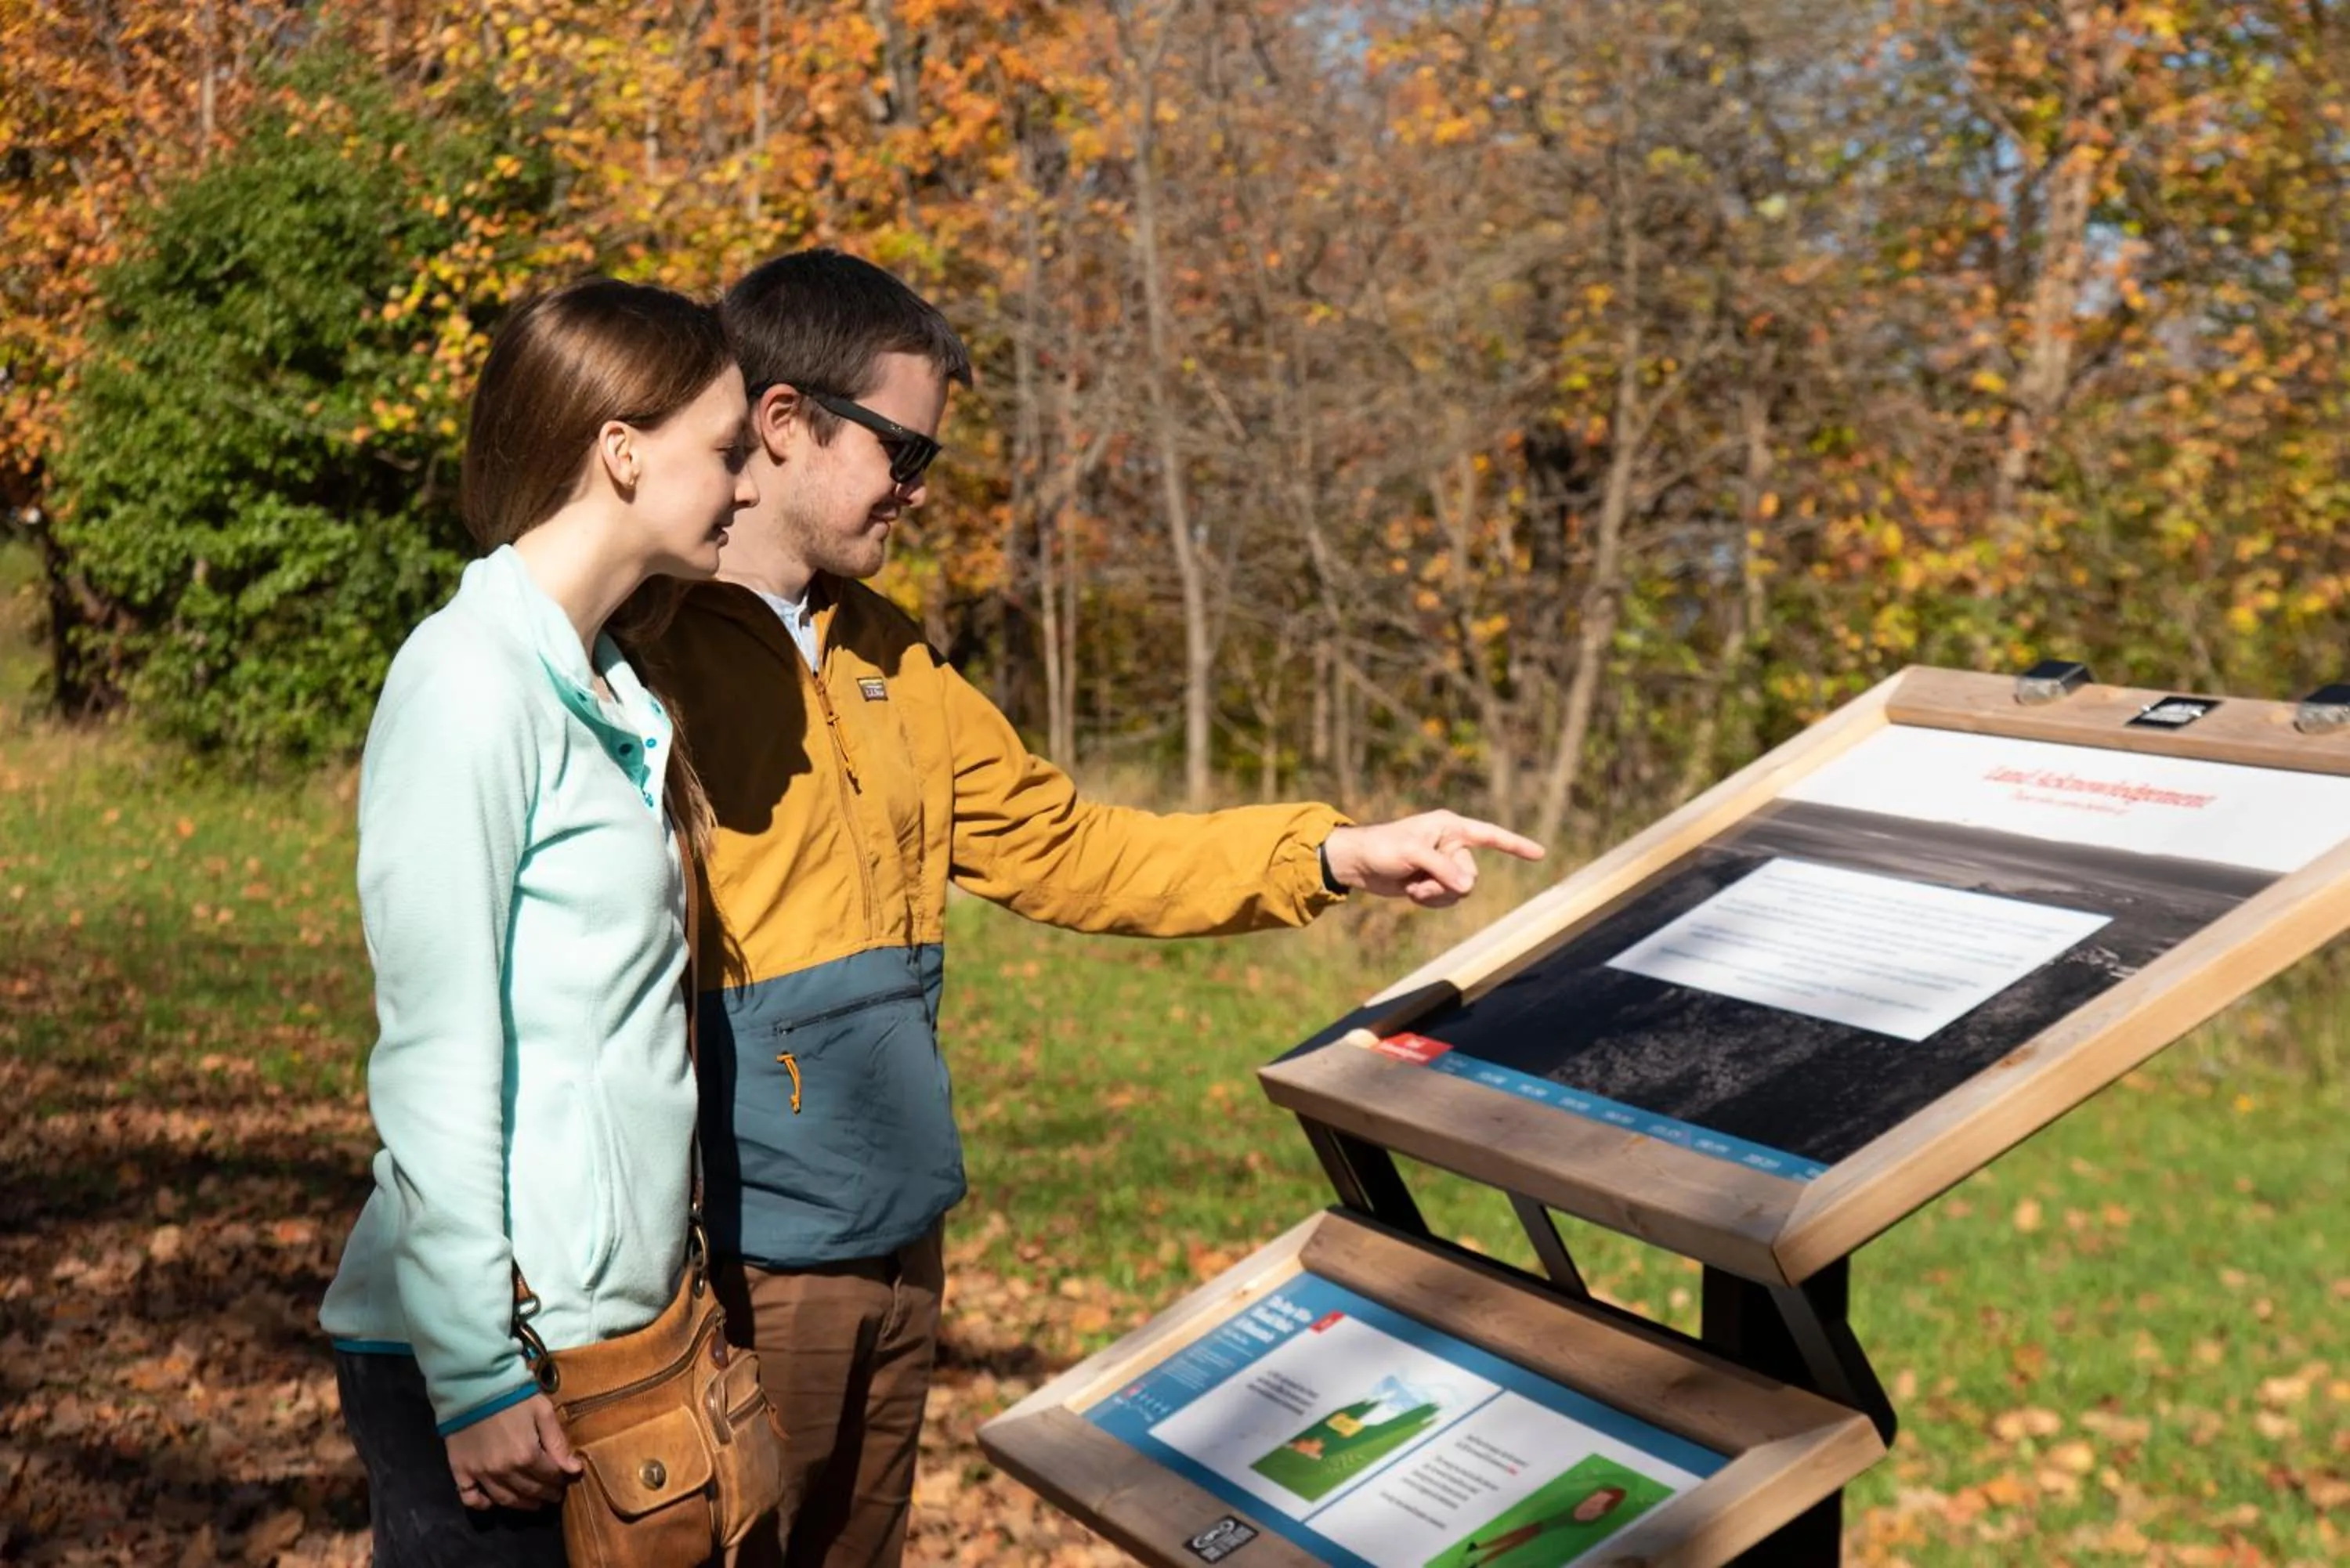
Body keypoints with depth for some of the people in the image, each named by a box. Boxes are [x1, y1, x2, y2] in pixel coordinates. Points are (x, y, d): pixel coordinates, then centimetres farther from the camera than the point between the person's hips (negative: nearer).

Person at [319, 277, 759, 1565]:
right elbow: (435, 1058, -18)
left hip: (606, 1322, 8)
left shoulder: (614, 684, 11)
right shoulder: (473, 684, -15)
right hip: (488, 1354, -8)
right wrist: (475, 1378, -17)